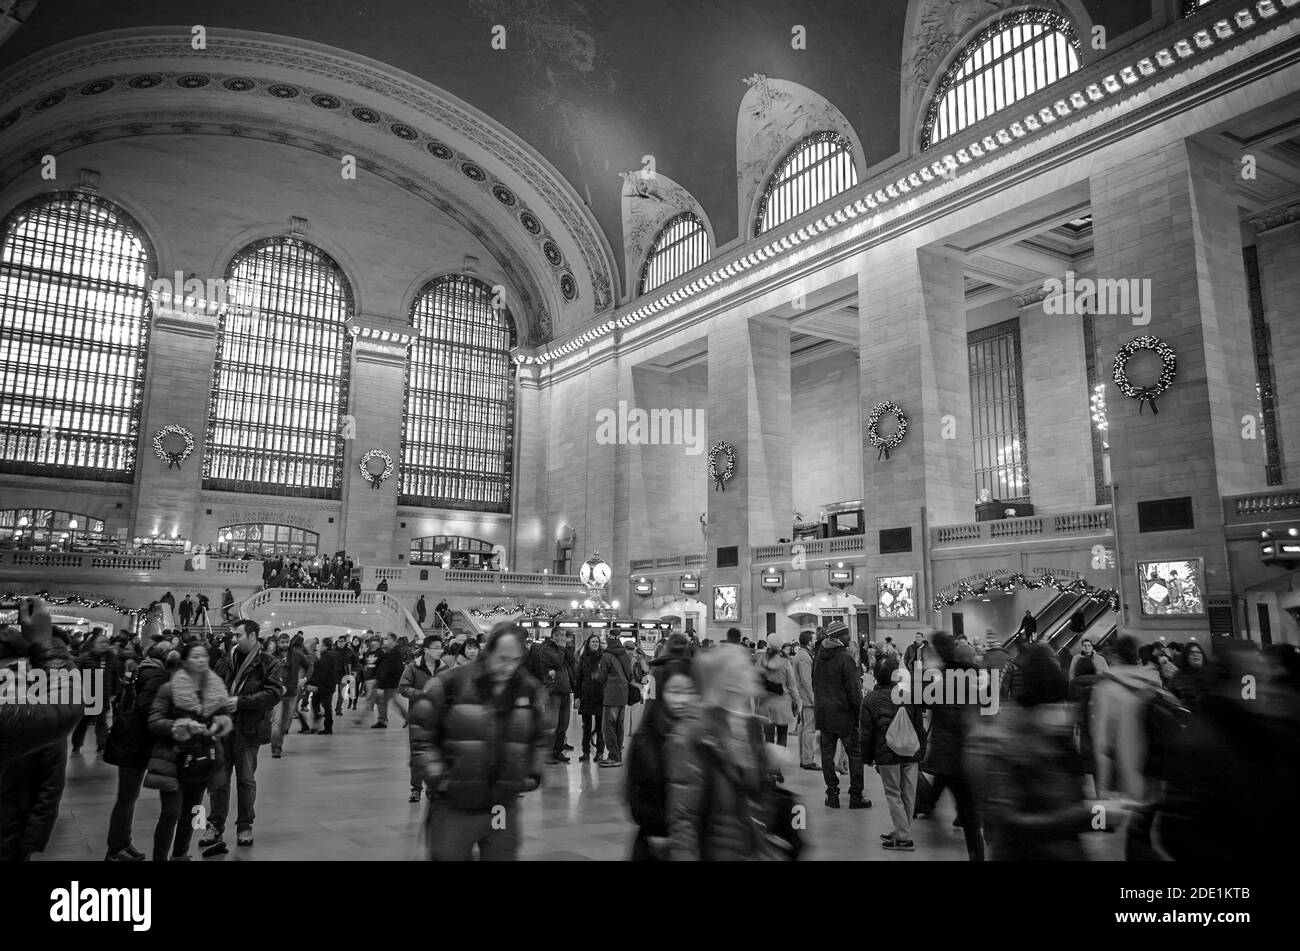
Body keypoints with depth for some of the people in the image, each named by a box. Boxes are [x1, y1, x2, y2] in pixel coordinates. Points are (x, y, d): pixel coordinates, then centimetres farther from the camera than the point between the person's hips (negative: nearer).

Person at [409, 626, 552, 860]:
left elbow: (544, 734, 17)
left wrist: (532, 773, 8)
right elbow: (420, 730, -3)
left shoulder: (530, 691, 0)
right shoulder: (452, 684, -11)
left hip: (504, 806, 3)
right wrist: (436, 775, -7)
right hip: (454, 807, -3)